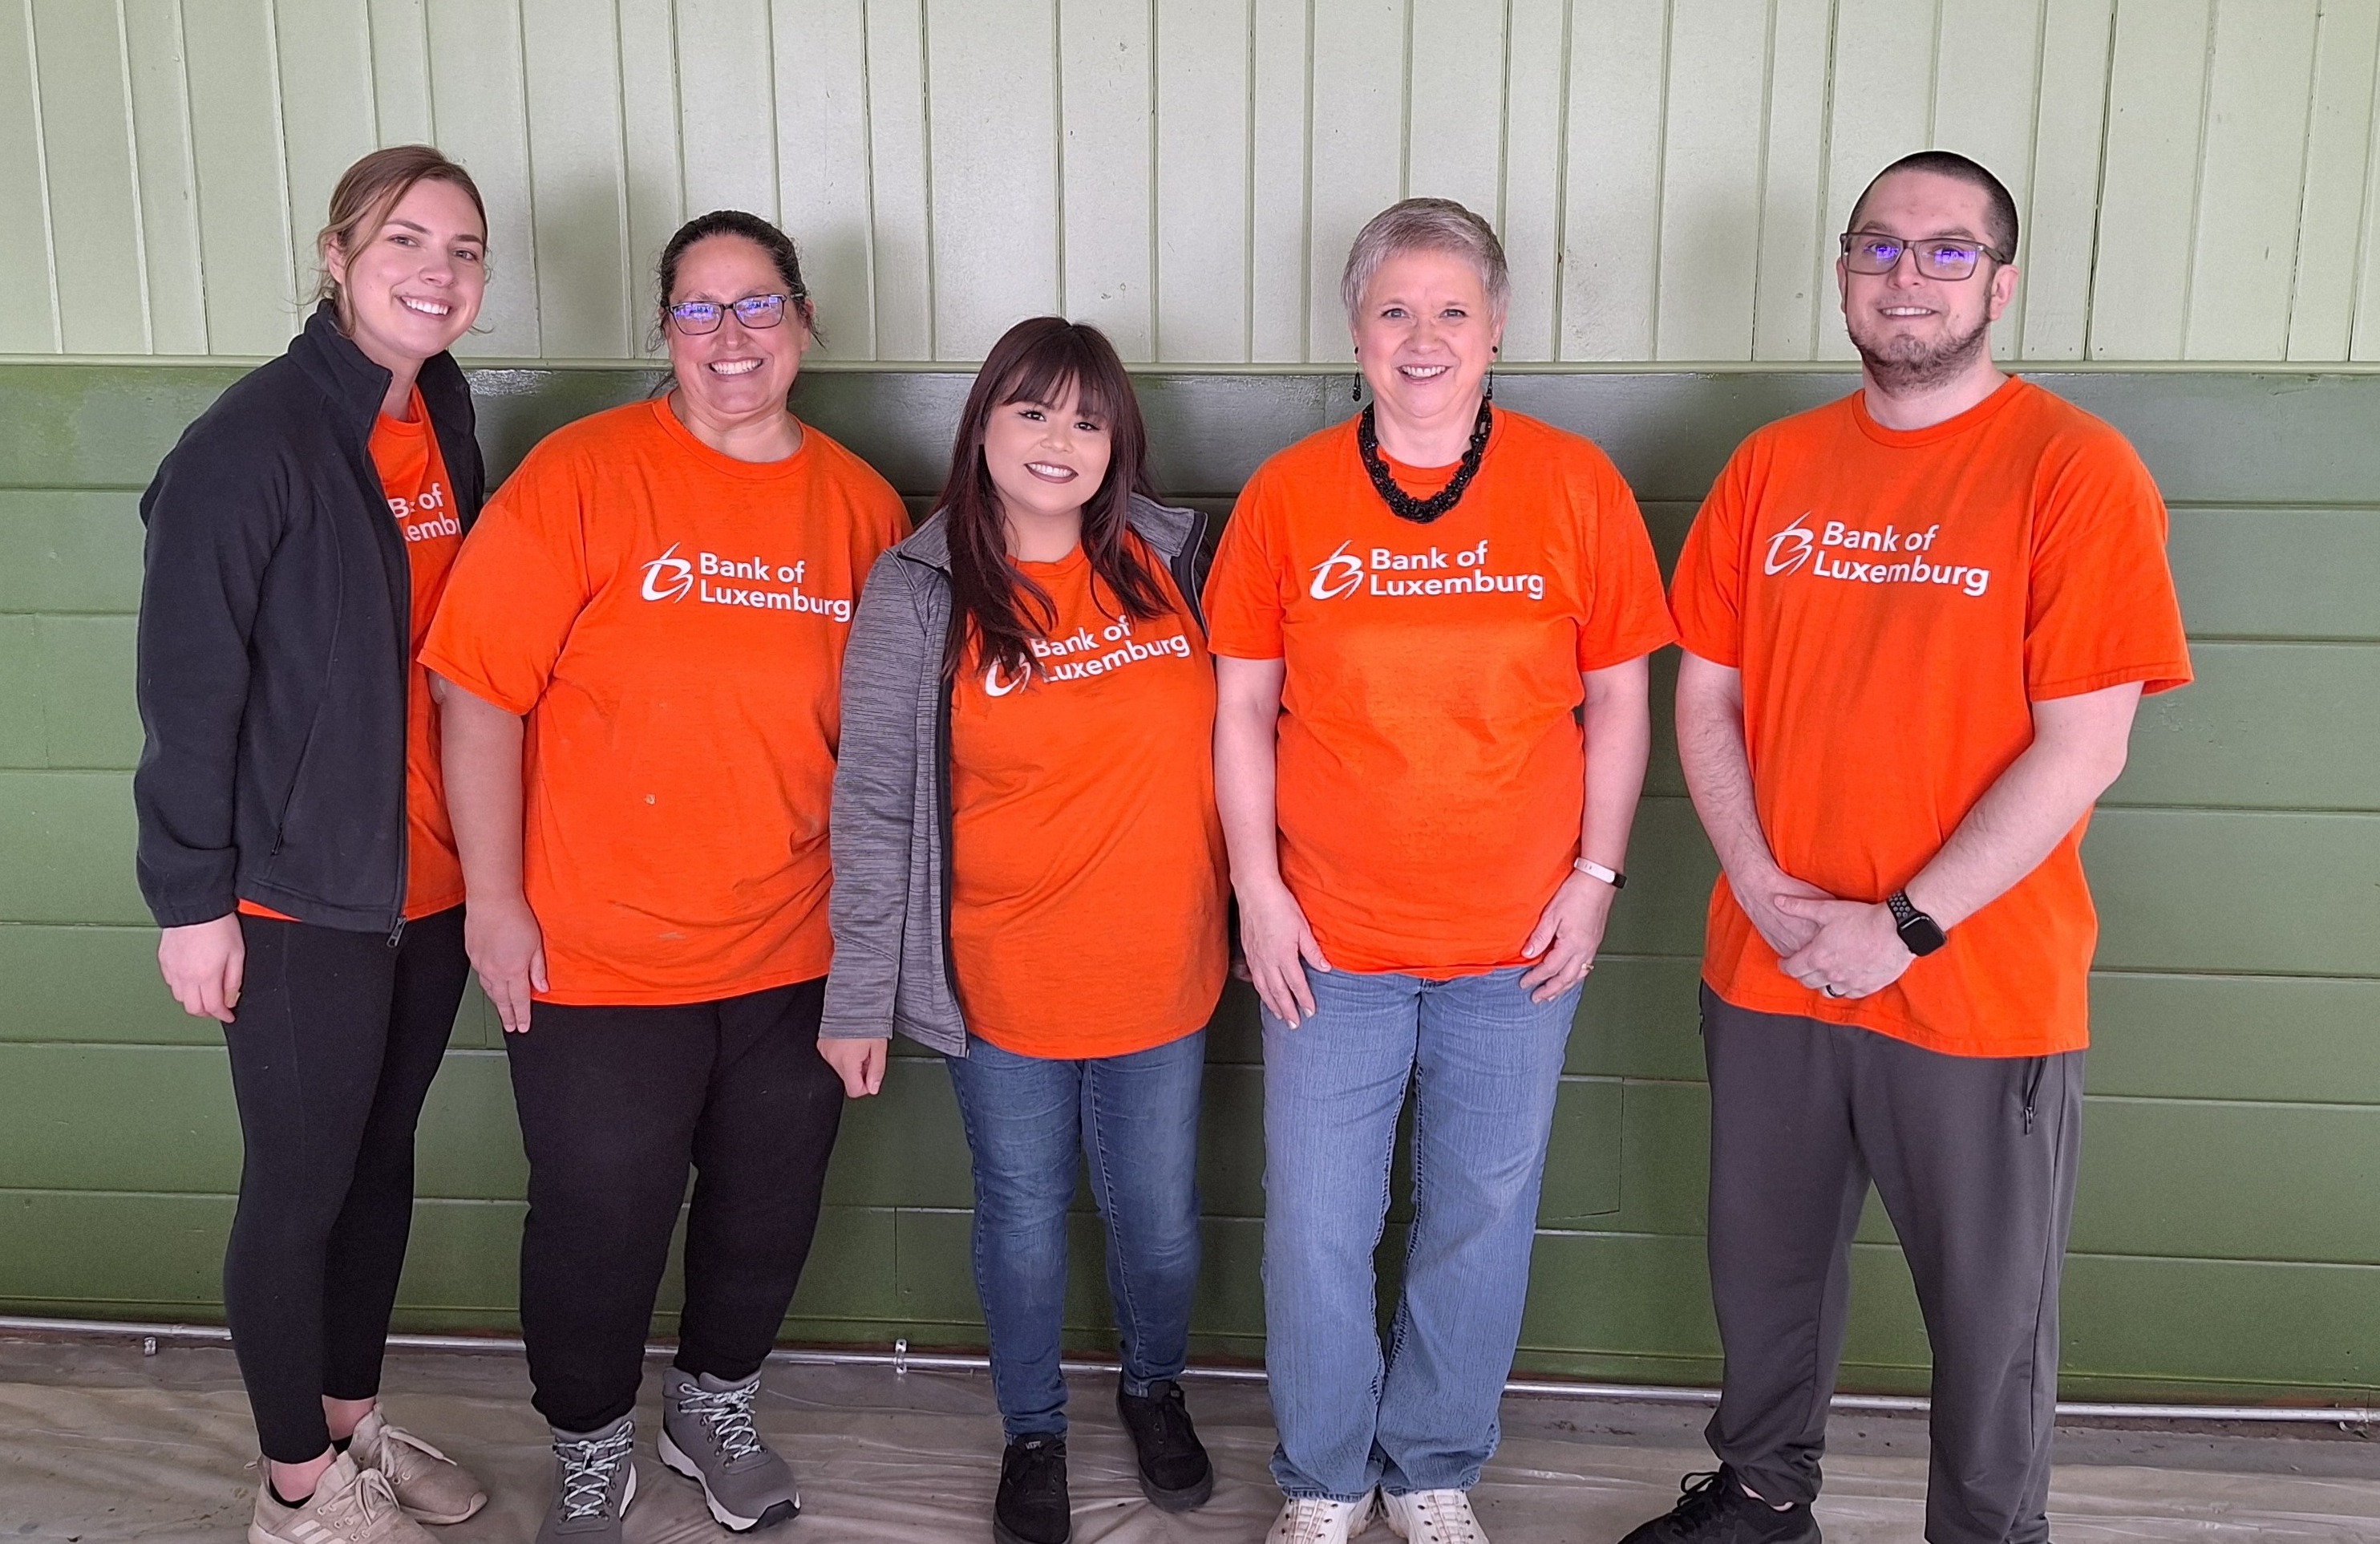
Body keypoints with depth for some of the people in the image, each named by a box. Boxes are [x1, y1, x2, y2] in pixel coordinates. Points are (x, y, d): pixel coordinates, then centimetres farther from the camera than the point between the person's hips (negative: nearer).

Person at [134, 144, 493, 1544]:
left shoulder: (442, 417, 6)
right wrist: (191, 897, -14)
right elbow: (189, 684, -15)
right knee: (297, 1192, 8)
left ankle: (355, 1420, 38)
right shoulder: (254, 440, -16)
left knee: (382, 1160, 19)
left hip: (432, 883, 7)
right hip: (304, 894, -7)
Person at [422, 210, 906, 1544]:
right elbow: (481, 692, -10)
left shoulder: (865, 506, 1)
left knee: (769, 1209, 18)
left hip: (797, 956, 4)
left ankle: (717, 1407, 46)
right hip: (600, 956, -3)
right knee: (601, 1218, 11)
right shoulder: (582, 475, -10)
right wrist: (496, 901, -11)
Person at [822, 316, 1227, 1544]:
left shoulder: (1169, 556, -1)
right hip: (1006, 987, -2)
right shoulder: (919, 591, -8)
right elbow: (874, 805, -7)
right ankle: (1032, 1432, 40)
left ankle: (1155, 1391, 46)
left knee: (1159, 1219, 16)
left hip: (1164, 972, 2)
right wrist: (861, 995, -7)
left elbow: (1224, 729, 9)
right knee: (1023, 1222, 15)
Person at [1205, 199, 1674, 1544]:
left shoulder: (1575, 486, -1)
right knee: (1318, 1227, 8)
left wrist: (1596, 878, -2)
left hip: (1519, 938, 0)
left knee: (1483, 1218, 12)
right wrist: (1257, 886, -2)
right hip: (1328, 940, 0)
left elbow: (1618, 697, 3)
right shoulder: (1287, 496, -1)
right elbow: (1244, 706, 2)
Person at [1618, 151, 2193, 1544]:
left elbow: (2083, 748, -14)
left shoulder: (2077, 471, -10)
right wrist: (1761, 888, -8)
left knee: (1992, 1311, 11)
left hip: (1982, 991, -4)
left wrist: (1904, 929, -16)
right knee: (1767, 1268, 19)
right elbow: (1706, 696, 6)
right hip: (1766, 972, 4)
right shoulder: (1773, 466, 5)